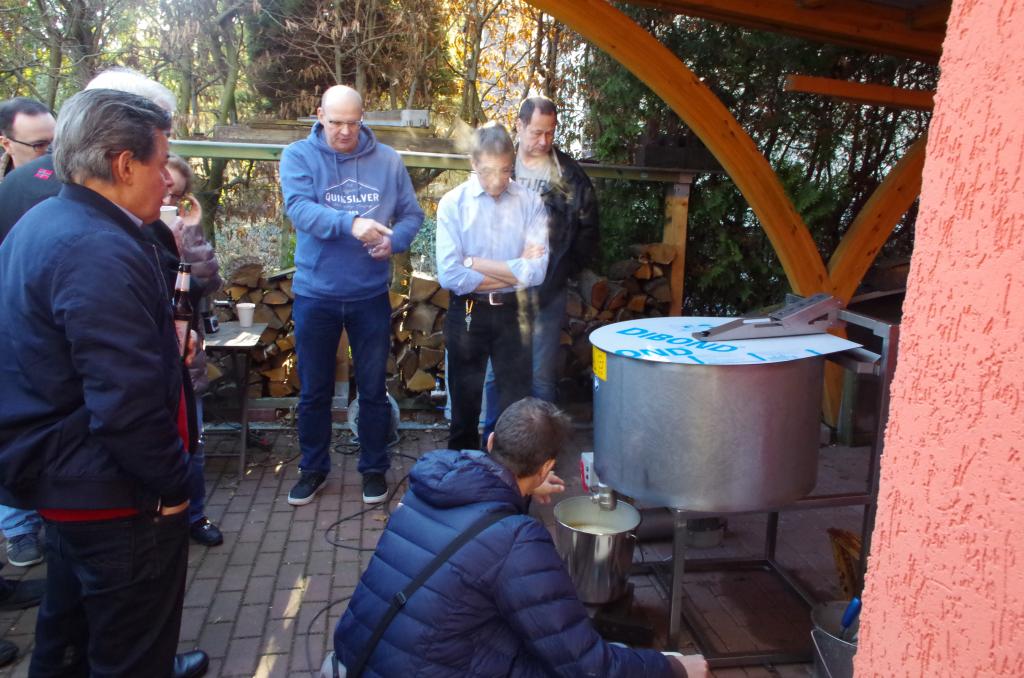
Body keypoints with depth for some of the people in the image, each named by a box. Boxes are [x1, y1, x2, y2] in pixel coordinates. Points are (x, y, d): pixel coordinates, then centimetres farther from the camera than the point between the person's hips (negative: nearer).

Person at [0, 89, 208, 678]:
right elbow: (128, 404, -31)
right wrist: (172, 485, -17)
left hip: (63, 475, 10)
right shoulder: (102, 253, -28)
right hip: (112, 492, -10)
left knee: (75, 616, 30)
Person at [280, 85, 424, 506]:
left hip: (371, 295, 1)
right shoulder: (298, 156, -4)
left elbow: (412, 213, 4)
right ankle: (313, 468, 31)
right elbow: (299, 208, -19)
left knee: (373, 389, 11)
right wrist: (351, 223, -36)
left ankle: (374, 468, 28)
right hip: (314, 295, 0)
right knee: (314, 390, 12)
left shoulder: (387, 160, 2)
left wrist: (394, 240, -18)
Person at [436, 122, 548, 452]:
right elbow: (450, 276, -17)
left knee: (517, 402, 9)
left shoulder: (530, 203, -5)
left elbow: (536, 272, -14)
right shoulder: (453, 203, -9)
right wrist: (513, 271, -12)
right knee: (464, 401, 14)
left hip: (513, 313, 1)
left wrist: (476, 263, -14)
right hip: (467, 313, 0)